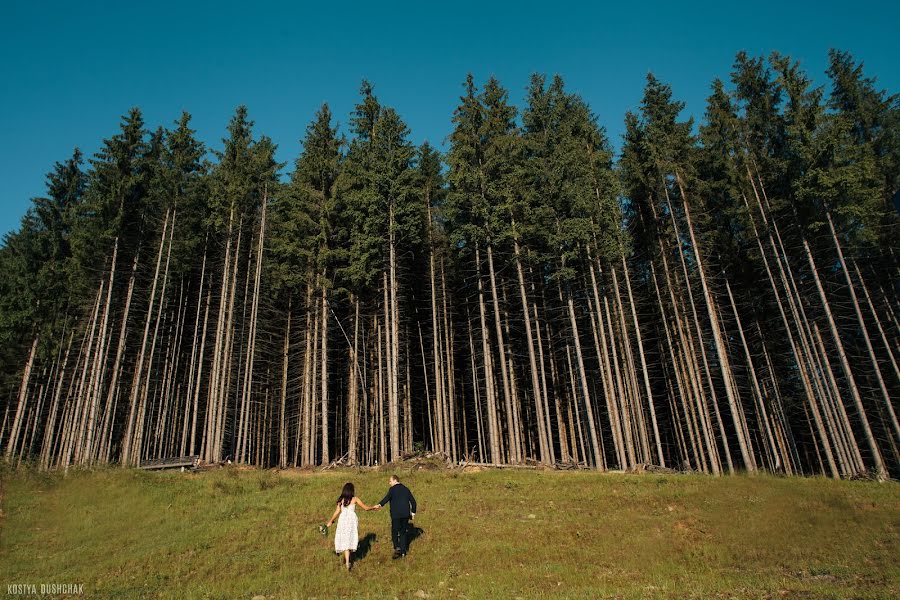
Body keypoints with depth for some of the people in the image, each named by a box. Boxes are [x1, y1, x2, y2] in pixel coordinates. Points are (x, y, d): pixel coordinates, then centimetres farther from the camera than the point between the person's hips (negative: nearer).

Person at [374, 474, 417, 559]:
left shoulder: (392, 489, -6)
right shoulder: (406, 489, 12)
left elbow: (387, 497, -26)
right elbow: (413, 501, 12)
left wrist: (380, 505, -38)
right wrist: (413, 512, 20)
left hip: (396, 515, -5)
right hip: (406, 515, 5)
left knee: (394, 532, 6)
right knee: (403, 533, 15)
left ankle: (397, 548, -12)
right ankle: (403, 552, 16)